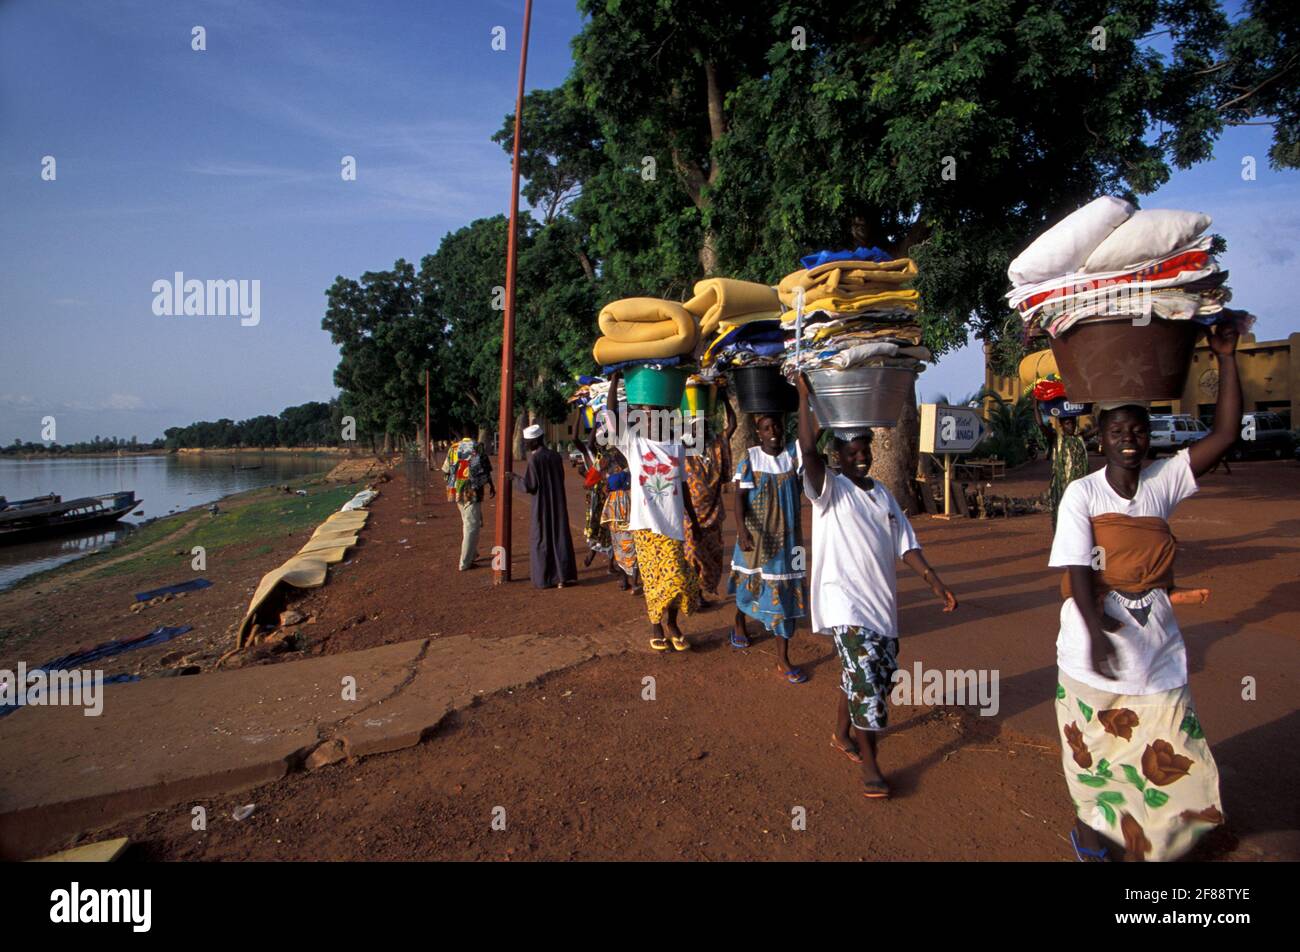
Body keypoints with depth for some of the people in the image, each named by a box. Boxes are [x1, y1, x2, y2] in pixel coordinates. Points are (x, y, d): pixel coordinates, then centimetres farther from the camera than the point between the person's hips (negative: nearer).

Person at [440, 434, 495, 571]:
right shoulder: (478, 447, -8)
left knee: (467, 523, 22)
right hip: (472, 492, -6)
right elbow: (485, 470, -8)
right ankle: (465, 562, 1)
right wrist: (492, 485, 6)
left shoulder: (453, 448, 8)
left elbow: (446, 470, 8)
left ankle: (472, 554, 31)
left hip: (456, 492, 6)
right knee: (472, 526, 1)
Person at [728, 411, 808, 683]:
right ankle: (739, 624, 50)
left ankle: (783, 658, 6)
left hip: (787, 535, 1)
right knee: (750, 580, 19)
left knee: (785, 589, 0)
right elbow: (740, 497, -13)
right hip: (756, 533, -1)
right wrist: (741, 529, -25)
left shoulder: (794, 454, -3)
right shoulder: (750, 459, -8)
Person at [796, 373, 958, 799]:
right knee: (866, 678, -12)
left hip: (882, 599, 7)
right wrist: (805, 397, -28)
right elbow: (809, 452, -25)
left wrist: (932, 579, 1)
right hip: (845, 601, -7)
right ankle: (869, 764, 3)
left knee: (882, 674, 14)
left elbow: (905, 542, 12)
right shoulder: (830, 489, -7)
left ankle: (843, 733, 36)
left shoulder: (882, 493, 13)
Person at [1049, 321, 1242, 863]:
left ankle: (1130, 838, 32)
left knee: (1170, 758, 8)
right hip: (1095, 651, -3)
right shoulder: (1082, 494, -11)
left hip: (1156, 652, 4)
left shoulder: (1163, 483, 1)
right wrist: (1097, 632, -28)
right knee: (1093, 755, 13)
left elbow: (1225, 435, -6)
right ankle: (1090, 827, 39)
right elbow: (1077, 570, -17)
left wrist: (1226, 358, -10)